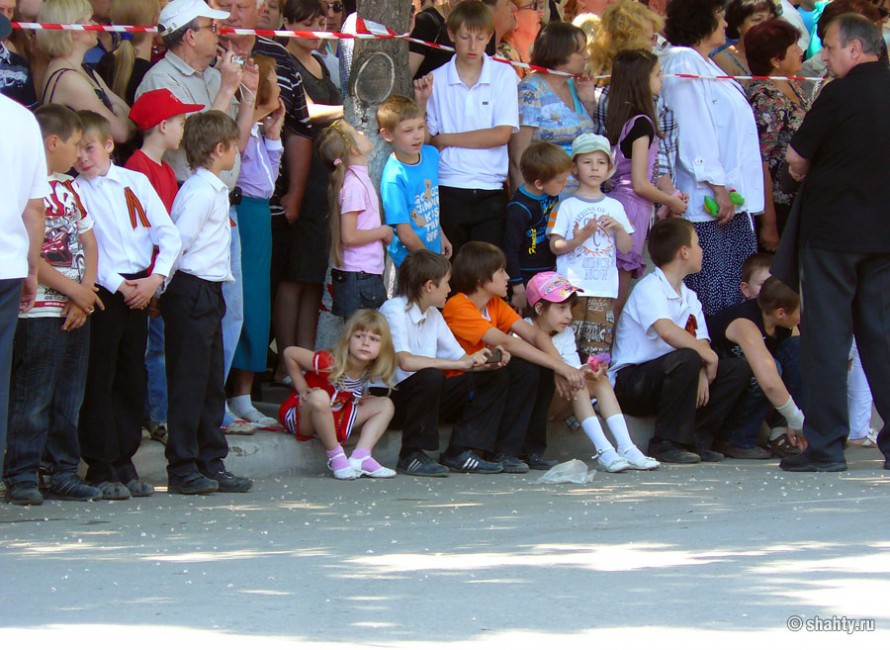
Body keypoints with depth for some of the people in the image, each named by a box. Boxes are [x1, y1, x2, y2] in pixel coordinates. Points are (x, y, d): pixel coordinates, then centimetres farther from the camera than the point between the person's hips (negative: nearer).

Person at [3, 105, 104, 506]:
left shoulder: (69, 188, 16)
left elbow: (88, 243, 16)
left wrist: (86, 294, 0)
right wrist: (75, 290, -12)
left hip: (76, 312, 8)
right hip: (39, 312, -8)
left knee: (69, 398, 11)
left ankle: (64, 473, 17)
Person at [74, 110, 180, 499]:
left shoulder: (136, 182, 7)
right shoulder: (74, 191, -1)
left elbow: (169, 234, 3)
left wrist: (155, 278, -9)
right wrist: (118, 285, -13)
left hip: (139, 289, 4)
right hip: (101, 290, -4)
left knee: (132, 378, 8)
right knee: (99, 380, -3)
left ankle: (124, 463, 15)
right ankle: (100, 469, 1)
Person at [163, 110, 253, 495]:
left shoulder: (213, 189, 17)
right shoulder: (201, 192, -15)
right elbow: (178, 242, -18)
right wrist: (162, 288, -14)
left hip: (208, 293, 10)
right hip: (192, 292, -10)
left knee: (211, 383, 12)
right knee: (188, 383, -7)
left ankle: (212, 464, 17)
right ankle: (182, 468, -4)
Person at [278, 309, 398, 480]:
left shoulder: (370, 370, -7)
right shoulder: (330, 364, -28)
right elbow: (289, 354, -19)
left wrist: (359, 398, -5)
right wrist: (303, 389, -16)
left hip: (332, 419, 7)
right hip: (299, 415, -7)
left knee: (385, 405, 3)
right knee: (319, 397, -40)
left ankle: (360, 458, -14)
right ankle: (335, 456, -25)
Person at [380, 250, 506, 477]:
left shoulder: (433, 314, 11)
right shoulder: (393, 310, -16)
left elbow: (460, 358, 9)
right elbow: (405, 361, -31)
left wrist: (487, 362, -13)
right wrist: (461, 363, -30)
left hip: (424, 396, 8)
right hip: (390, 398, -8)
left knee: (493, 378, 1)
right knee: (430, 376, -38)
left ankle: (460, 451, -3)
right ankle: (411, 456, -22)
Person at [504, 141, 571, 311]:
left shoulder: (552, 196, 2)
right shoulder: (519, 209, -22)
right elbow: (510, 250, -19)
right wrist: (518, 288, -18)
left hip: (548, 273, 8)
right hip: (527, 279, -8)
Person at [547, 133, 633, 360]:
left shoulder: (614, 207, 13)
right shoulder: (566, 206, 1)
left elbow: (626, 248, 13)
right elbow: (555, 246, -4)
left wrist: (618, 228, -5)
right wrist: (576, 241, -21)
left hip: (604, 289, 3)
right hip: (572, 287, -3)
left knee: (599, 345, 1)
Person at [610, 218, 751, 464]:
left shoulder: (689, 297, 14)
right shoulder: (649, 289, -15)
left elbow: (702, 342, 2)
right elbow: (667, 332, -34)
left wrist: (702, 374, -19)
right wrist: (706, 354, -25)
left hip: (665, 379, 9)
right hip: (629, 383, -9)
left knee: (738, 369, -1)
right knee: (687, 359, -35)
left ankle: (695, 440, -3)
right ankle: (666, 443, -23)